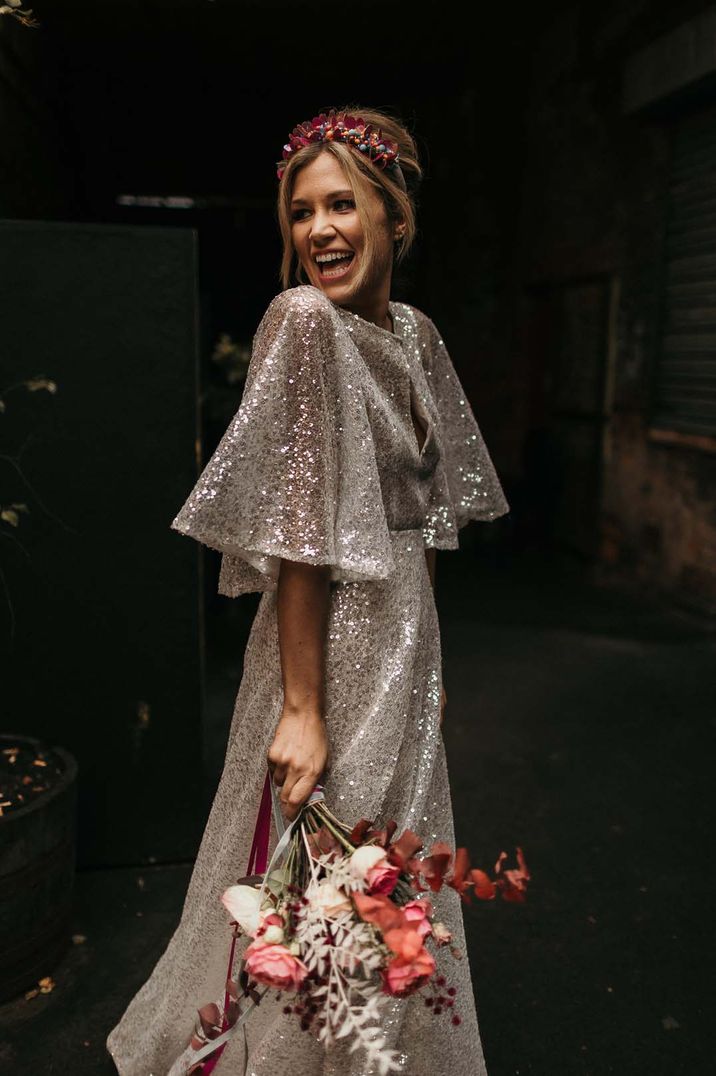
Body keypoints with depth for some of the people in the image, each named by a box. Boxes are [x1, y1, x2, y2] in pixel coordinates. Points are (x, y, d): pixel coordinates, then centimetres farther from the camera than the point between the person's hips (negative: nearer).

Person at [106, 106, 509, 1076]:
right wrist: (302, 706, -21)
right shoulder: (305, 319, -16)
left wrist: (428, 652, 13)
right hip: (332, 637, -8)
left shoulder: (416, 334, 7)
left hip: (406, 630, 8)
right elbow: (297, 529, -21)